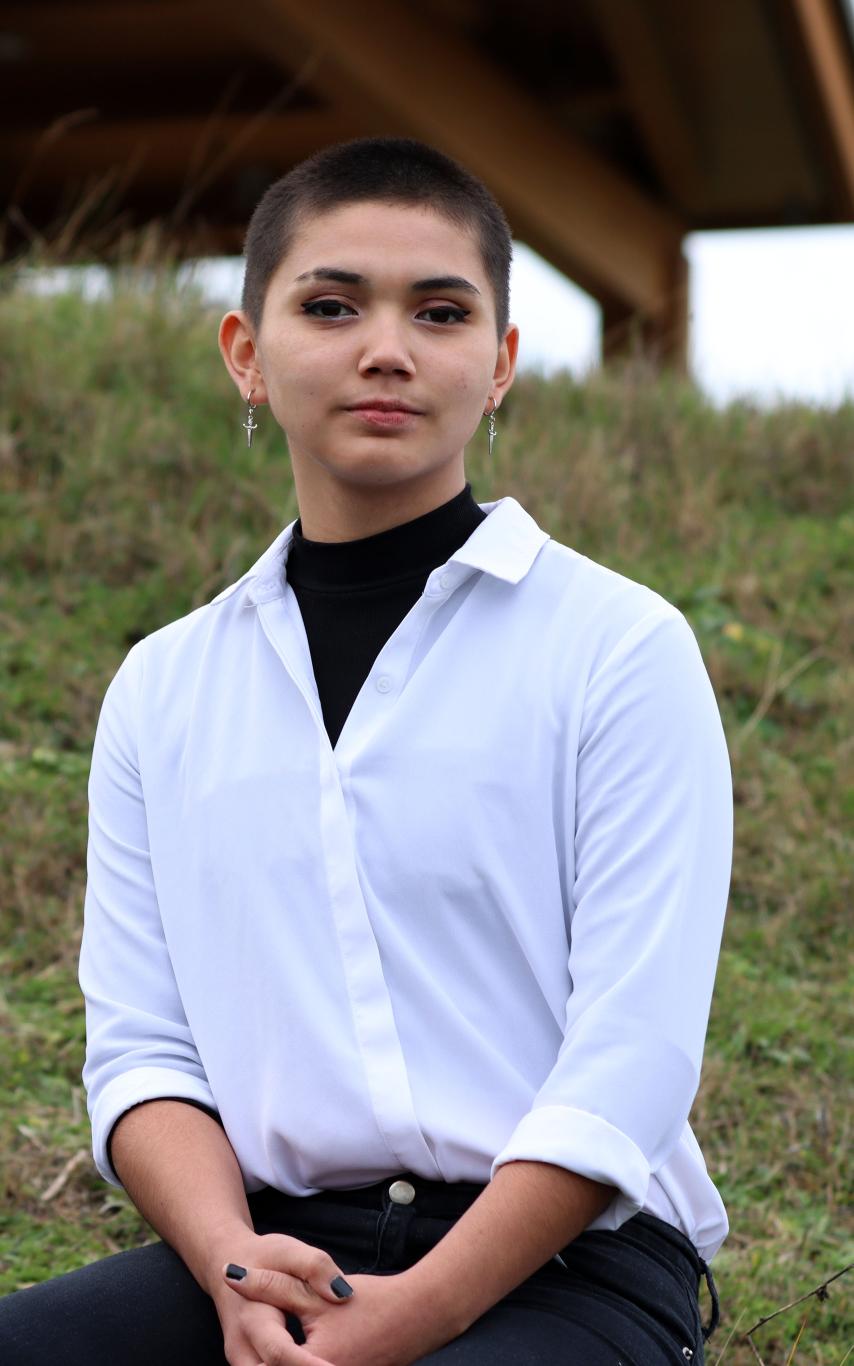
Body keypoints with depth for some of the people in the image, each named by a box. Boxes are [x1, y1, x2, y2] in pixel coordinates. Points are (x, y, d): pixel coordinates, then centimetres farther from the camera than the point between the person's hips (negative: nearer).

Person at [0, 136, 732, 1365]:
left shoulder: (621, 648, 0)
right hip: (274, 1251, 3)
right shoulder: (164, 689, 13)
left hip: (564, 1258, -3)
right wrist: (233, 1266, -13)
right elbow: (139, 1046, 6)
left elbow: (634, 1056, -7)